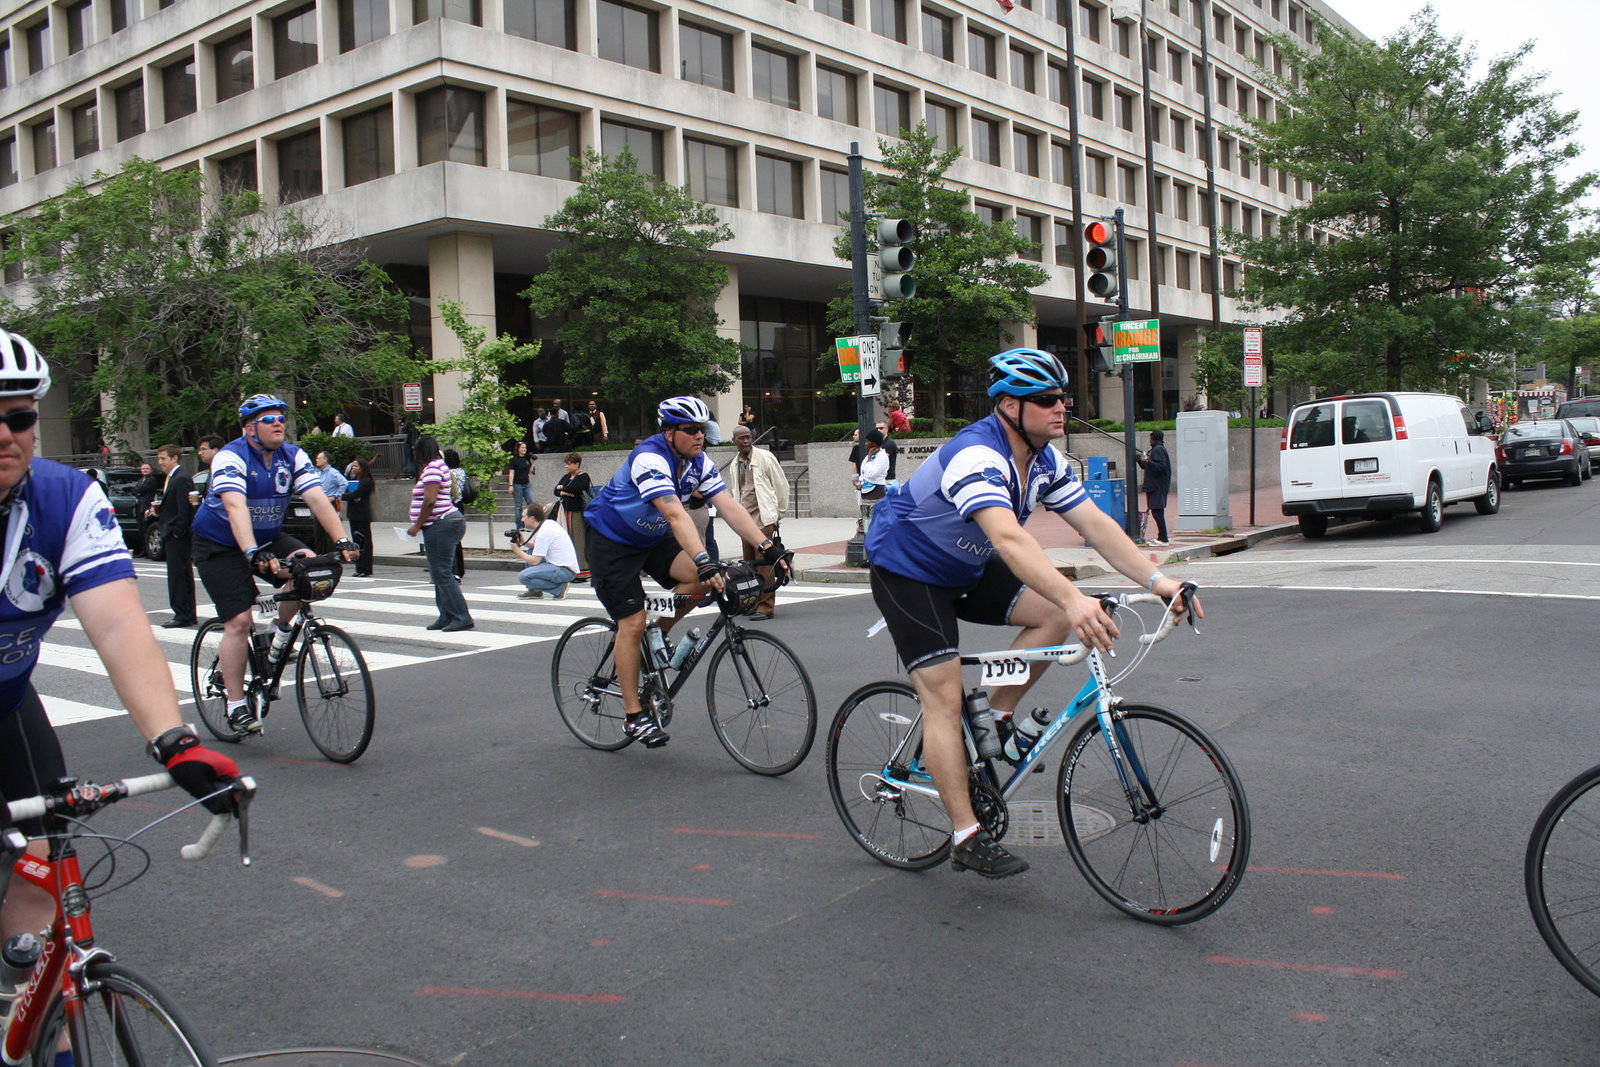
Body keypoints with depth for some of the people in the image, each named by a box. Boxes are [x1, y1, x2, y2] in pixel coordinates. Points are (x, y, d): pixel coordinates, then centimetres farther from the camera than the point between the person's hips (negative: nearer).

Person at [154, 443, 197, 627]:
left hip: (178, 536, -10)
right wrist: (159, 510, 5)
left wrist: (177, 532, -19)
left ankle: (183, 615, -4)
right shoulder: (171, 478, 18)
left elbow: (184, 509, -20)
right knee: (182, 576, 12)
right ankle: (188, 614, 17)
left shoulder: (181, 479, -15)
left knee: (178, 576, -7)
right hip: (172, 536, 10)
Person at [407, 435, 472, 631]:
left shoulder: (432, 468, -13)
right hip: (445, 523, 11)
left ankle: (462, 617, -10)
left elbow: (430, 501, -22)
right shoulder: (437, 466, 19)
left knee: (441, 573, -10)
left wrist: (417, 526, -14)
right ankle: (447, 617, 16)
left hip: (441, 525, -11)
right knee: (438, 573, 13)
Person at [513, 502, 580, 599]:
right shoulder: (549, 523, 11)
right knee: (530, 551, 20)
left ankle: (559, 588, -10)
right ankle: (534, 591, 18)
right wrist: (523, 542, 8)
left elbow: (535, 561, -15)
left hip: (565, 571, -10)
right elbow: (539, 546, 22)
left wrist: (517, 551, -1)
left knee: (523, 577, -18)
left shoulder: (543, 532, -17)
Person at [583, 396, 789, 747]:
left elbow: (729, 507, -17)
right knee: (633, 622, -10)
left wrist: (767, 546, -28)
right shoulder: (649, 459, -30)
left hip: (653, 537, 7)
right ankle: (634, 716, 0)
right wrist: (704, 561, -54)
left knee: (700, 579, -17)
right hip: (612, 540, -7)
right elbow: (675, 514, -43)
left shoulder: (699, 462, -9)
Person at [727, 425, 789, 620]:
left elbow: (782, 486, 1)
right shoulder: (734, 465, 14)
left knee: (764, 562, -10)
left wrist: (778, 514, 1)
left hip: (764, 518, -6)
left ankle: (765, 606, -8)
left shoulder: (765, 458, -2)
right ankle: (752, 603, 16)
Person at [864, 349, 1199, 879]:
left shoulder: (1045, 460, -5)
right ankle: (967, 840, -7)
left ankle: (995, 721, 6)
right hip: (906, 570, -8)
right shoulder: (976, 456, -33)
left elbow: (1095, 523, -9)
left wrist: (1157, 580, -21)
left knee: (1055, 615, -11)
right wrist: (1075, 599, -59)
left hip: (966, 568, 8)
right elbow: (1009, 538, -47)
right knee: (944, 696, -13)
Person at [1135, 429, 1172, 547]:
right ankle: (1161, 537, 17)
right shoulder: (1155, 449, 20)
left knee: (1157, 512, -11)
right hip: (1154, 486, 10)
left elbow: (1162, 466, -23)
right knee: (1157, 512, 12)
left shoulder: (1158, 450, -12)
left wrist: (1149, 462, -32)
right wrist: (1140, 460, 12)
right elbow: (1146, 467, 26)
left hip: (1158, 487, -10)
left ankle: (1163, 540, -11)